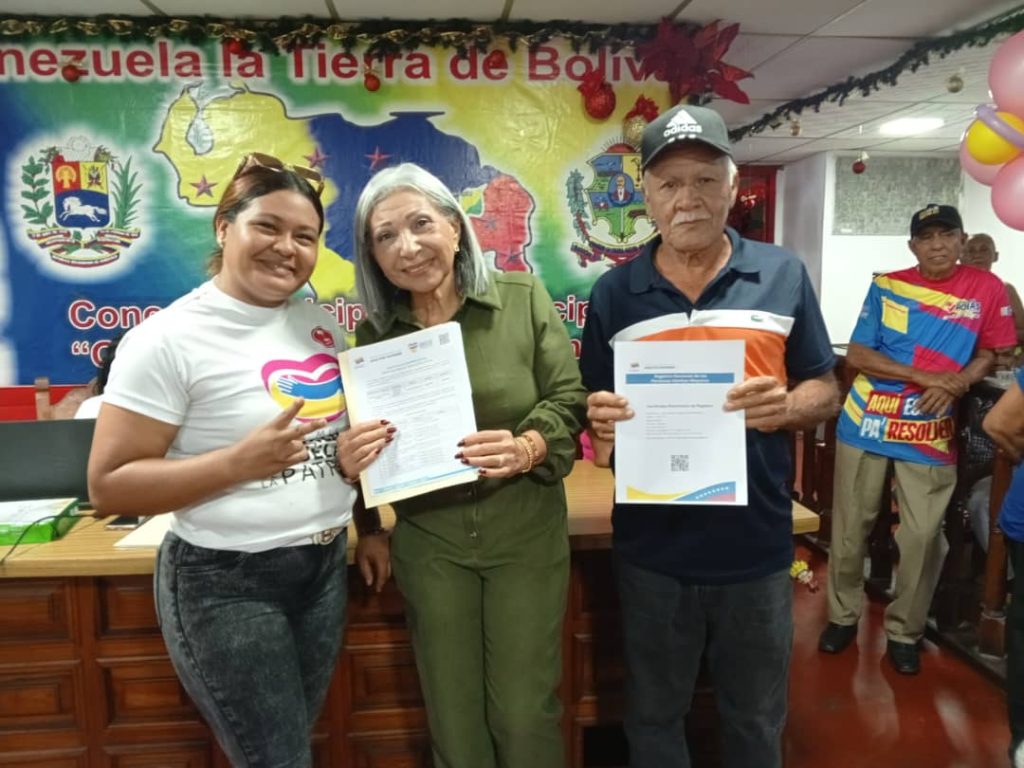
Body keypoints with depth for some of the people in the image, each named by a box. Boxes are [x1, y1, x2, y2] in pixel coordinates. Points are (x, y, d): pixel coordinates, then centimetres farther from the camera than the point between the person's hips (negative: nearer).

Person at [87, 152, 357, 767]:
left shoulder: (321, 322, 4)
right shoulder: (169, 338, -15)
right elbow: (109, 486, -14)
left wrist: (369, 523, 2)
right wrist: (239, 462, -25)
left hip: (326, 565, 6)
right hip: (226, 582, -6)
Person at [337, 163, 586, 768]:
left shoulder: (524, 298, -9)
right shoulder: (375, 333, -2)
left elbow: (569, 400, -6)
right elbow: (363, 447, 5)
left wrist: (528, 448, -26)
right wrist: (350, 462, -18)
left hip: (525, 533, -2)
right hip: (428, 541, 2)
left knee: (525, 712, 10)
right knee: (453, 715, 17)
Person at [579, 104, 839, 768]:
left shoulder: (784, 275, -2)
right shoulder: (613, 292, -1)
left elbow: (825, 391, 2)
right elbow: (597, 407, 5)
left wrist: (786, 407, -20)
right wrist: (602, 422, -18)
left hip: (757, 546, 0)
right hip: (652, 549, 0)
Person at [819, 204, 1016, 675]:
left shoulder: (986, 288, 2)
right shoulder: (886, 286, 0)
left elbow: (992, 351, 9)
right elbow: (855, 355, -5)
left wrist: (957, 383, -12)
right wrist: (924, 376, -16)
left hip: (931, 433, 0)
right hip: (866, 424, 0)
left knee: (923, 536, 2)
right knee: (850, 529, 8)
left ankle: (903, 631, 23)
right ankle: (843, 615, 28)